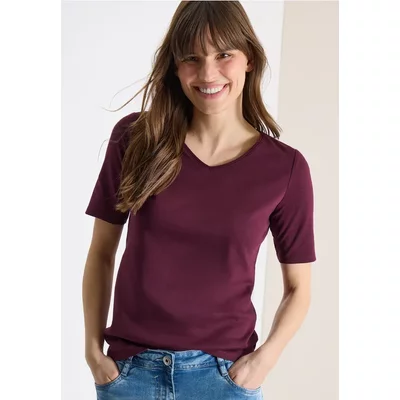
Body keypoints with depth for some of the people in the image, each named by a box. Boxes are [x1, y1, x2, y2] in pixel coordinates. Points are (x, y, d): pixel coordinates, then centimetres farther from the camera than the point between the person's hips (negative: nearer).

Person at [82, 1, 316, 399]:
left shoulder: (285, 167, -6)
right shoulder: (135, 139, -4)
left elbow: (298, 287, 2)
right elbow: (101, 253, 4)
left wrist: (266, 357, -11)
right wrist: (93, 347, -3)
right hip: (130, 367, 1)